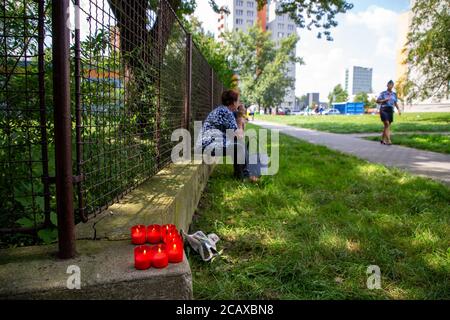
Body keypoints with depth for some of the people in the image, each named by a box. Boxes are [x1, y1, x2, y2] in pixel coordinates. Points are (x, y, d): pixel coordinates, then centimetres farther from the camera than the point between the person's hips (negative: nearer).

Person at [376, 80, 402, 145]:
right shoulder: (383, 93, 0)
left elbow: (395, 103, 17)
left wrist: (398, 109, 4)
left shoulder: (394, 94, 12)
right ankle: (388, 140, -21)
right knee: (387, 124, -17)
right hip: (384, 110, -5)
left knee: (387, 126, 6)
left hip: (390, 110, 5)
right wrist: (385, 100, -14)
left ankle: (382, 139, 18)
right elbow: (377, 101, -2)